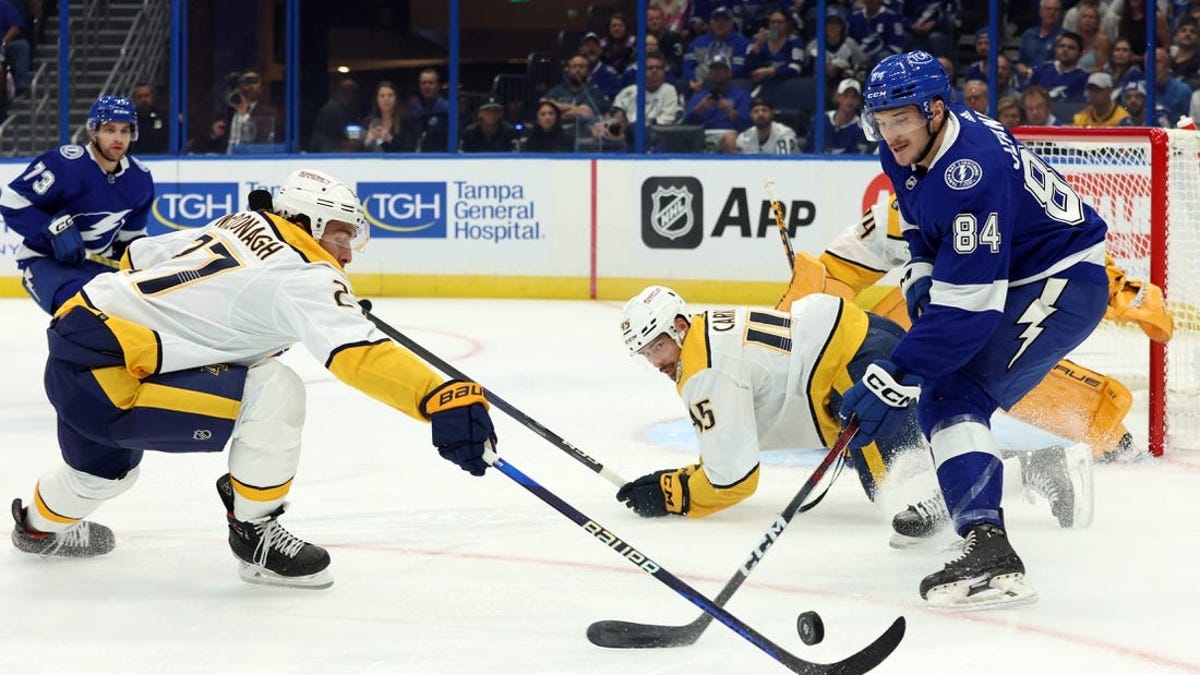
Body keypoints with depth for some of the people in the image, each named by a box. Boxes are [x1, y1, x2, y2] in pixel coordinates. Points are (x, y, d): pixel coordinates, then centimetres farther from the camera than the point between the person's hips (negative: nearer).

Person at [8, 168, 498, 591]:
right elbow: (360, 354, -31)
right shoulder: (306, 276, -14)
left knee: (107, 470, 38)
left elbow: (142, 255, 21)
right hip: (104, 371, -10)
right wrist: (441, 401, -42)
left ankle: (40, 524, 69)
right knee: (274, 393, -15)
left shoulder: (241, 225, 12)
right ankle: (254, 534, 1)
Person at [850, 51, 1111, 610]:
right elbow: (919, 231, 19)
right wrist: (920, 278, -2)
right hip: (1005, 276, 11)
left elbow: (967, 306, -34)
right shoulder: (908, 151, -3)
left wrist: (896, 378, -34)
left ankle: (988, 548, -34)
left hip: (1063, 284, -11)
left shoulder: (972, 174, -32)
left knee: (950, 395, -23)